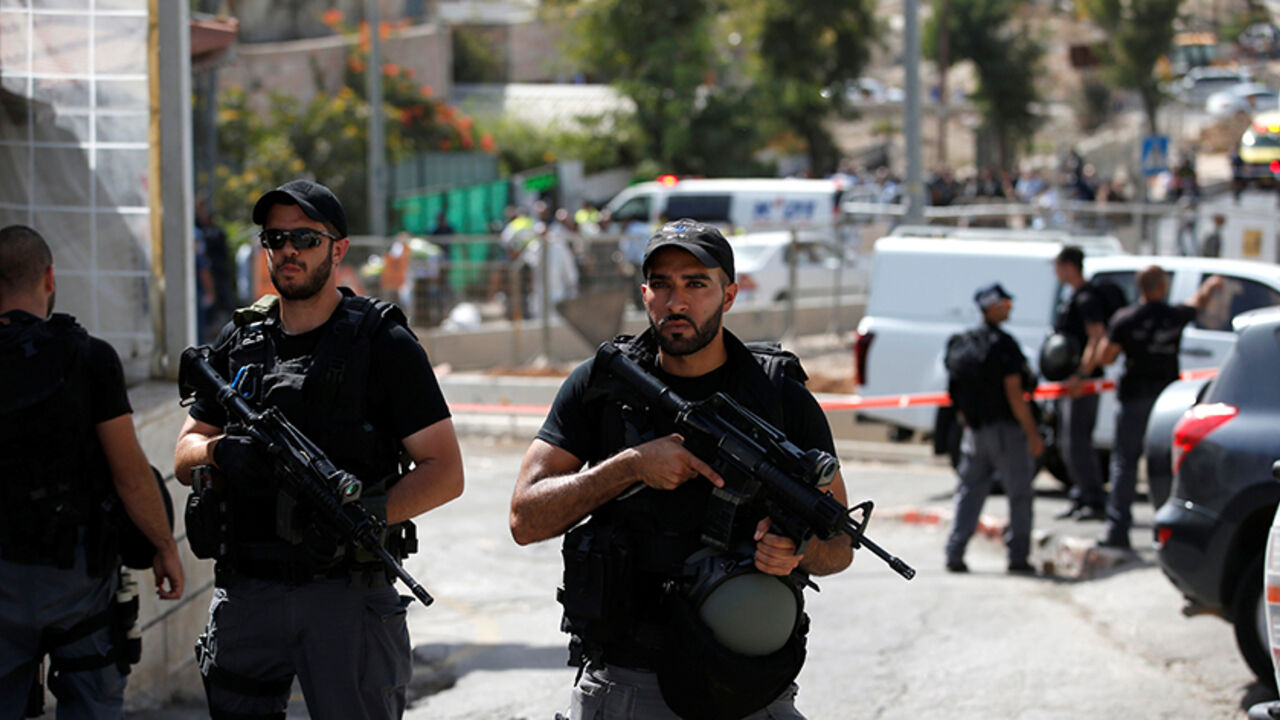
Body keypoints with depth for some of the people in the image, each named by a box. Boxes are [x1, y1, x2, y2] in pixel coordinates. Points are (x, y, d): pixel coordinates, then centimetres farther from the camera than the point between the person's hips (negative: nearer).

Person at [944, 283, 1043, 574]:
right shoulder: (1003, 344, -16)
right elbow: (1014, 394, -18)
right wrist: (1033, 434, -14)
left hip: (975, 430, 6)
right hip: (1005, 429, -6)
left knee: (970, 493, 10)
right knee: (1019, 494, 5)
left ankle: (955, 553, 3)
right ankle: (1018, 555, 7)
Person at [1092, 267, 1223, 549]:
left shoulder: (1125, 319, -8)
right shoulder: (1176, 316, -1)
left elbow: (1104, 357, -10)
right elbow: (1198, 302, 22)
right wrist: (1211, 286, 44)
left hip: (1135, 397, -2)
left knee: (1125, 461, 1)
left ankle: (1118, 529, -5)